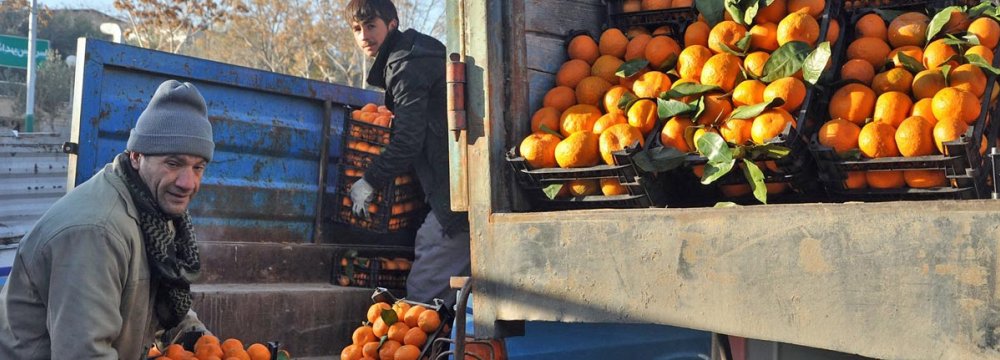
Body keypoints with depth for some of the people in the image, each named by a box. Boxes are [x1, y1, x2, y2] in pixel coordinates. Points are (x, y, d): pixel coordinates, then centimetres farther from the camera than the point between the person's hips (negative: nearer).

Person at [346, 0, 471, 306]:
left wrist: (369, 181, -6)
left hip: (453, 193, -11)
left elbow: (408, 141, -17)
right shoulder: (416, 52, 20)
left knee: (422, 295, -10)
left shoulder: (405, 67, -12)